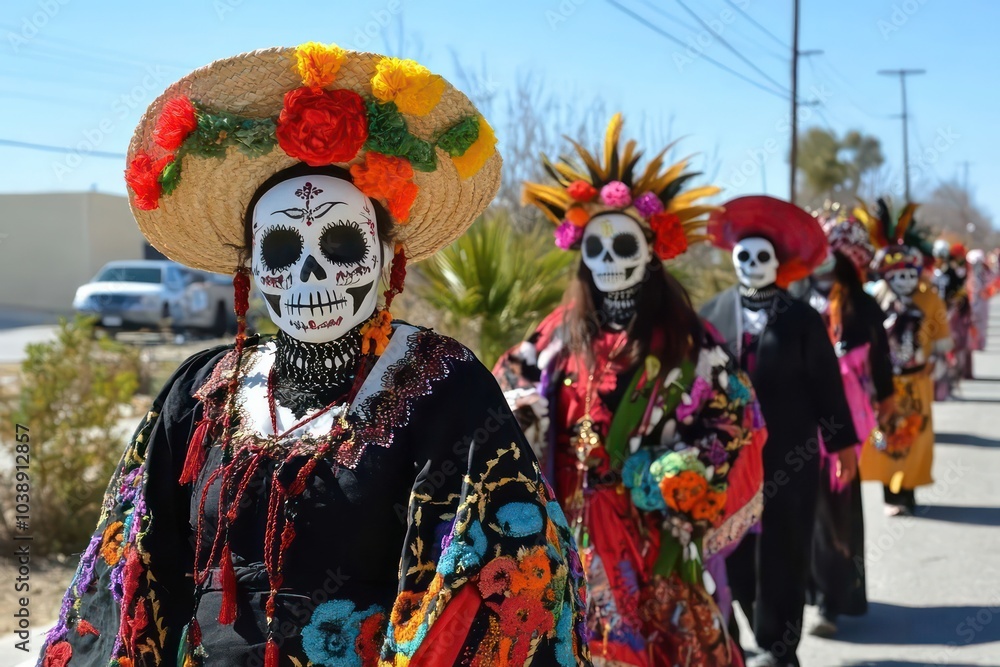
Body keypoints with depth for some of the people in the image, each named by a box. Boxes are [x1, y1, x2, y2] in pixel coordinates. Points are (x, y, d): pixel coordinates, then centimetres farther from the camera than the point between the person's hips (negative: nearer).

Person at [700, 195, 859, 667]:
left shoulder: (801, 318, 0)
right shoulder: (712, 315, 5)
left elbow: (826, 384, 1)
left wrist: (843, 444, 0)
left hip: (789, 455, -2)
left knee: (781, 552, 3)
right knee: (737, 551, 5)